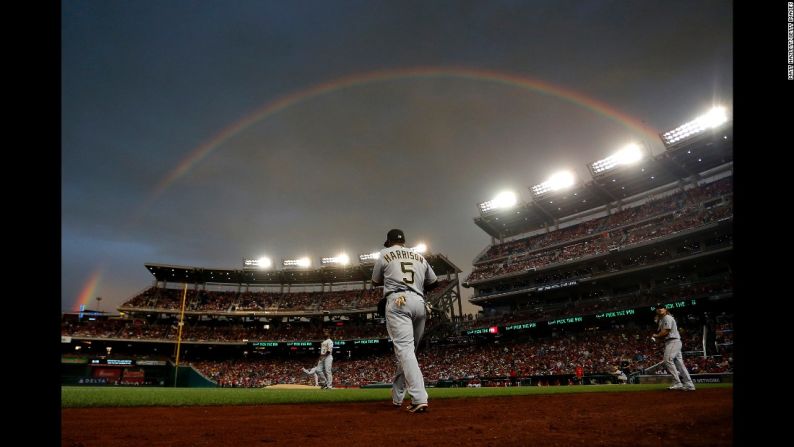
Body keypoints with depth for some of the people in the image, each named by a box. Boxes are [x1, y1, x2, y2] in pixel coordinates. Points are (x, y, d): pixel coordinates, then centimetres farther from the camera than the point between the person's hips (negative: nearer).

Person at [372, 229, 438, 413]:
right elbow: (434, 282, 21)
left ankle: (419, 399, -27)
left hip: (397, 301, -5)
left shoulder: (385, 254, 13)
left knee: (404, 349, -13)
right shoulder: (419, 256, 22)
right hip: (419, 303, 5)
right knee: (407, 349, 14)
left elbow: (376, 282, 22)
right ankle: (397, 396, 22)